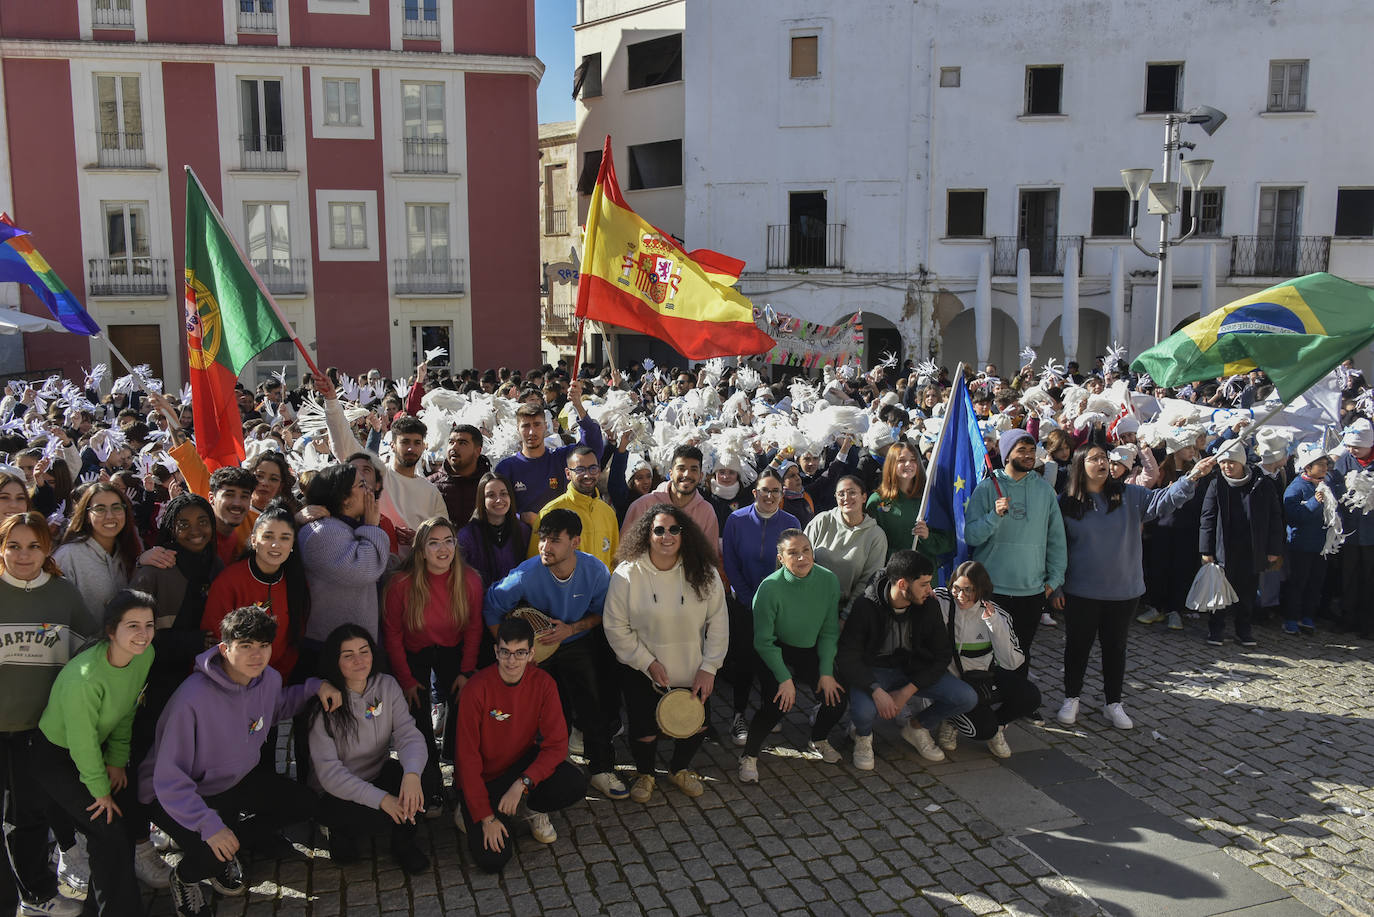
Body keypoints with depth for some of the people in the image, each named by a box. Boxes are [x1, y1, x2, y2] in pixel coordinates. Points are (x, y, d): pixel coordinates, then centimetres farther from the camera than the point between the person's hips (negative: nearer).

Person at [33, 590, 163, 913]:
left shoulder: (145, 655, -15)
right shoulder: (85, 677, -36)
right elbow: (83, 742, -24)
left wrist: (118, 760, 2)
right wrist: (100, 790, -12)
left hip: (97, 747, 7)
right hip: (56, 756, -7)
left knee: (136, 806, 2)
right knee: (110, 832, -10)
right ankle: (117, 909, 4)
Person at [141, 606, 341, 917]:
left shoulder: (269, 678, -11)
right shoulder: (193, 698, -34)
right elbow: (169, 779, -31)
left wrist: (315, 687, -2)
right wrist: (208, 824, -40)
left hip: (238, 777, 7)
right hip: (179, 794, -7)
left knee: (302, 806, -3)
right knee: (212, 854, -29)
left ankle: (228, 851, 17)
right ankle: (185, 876, 9)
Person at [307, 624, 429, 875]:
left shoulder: (387, 686, -4)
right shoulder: (324, 703, -18)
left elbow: (409, 734, -14)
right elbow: (329, 772, -22)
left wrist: (412, 774, -37)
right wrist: (381, 799, -33)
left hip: (380, 777, 4)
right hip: (336, 794, -4)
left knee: (421, 765, -27)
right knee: (383, 816, -34)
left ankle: (403, 842, -3)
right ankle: (342, 833, 1)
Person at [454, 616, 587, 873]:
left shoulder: (543, 683, -13)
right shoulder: (477, 690, -22)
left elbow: (557, 744, -13)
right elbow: (468, 758, -18)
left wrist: (522, 784, -27)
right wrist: (486, 817, -20)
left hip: (525, 763, 3)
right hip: (484, 777, -3)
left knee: (575, 785, -25)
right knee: (493, 860, -18)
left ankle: (532, 808, 8)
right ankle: (471, 814, 14)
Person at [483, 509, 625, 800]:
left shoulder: (596, 571, -19)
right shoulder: (526, 575, -24)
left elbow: (601, 612, -1)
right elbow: (492, 608, -10)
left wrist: (572, 629, -18)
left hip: (577, 643, 1)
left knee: (591, 704, -7)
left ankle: (602, 770, 7)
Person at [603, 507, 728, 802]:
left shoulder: (703, 573, -9)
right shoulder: (627, 575, -15)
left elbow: (718, 622, -3)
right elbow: (615, 627, -10)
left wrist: (708, 668, -7)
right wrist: (648, 663, -13)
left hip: (693, 671, 2)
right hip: (643, 672, -2)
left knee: (697, 726, 11)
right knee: (644, 731, 1)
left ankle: (679, 769, 44)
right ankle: (644, 773, 36)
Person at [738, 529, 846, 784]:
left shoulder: (829, 581, -14)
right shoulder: (770, 588, -24)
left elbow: (830, 632, -2)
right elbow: (764, 641, -17)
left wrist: (826, 673, -7)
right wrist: (785, 679, -20)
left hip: (812, 650, 4)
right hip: (777, 651, -4)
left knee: (836, 700, -10)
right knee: (778, 703, -24)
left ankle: (819, 739, 25)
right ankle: (749, 756, 1)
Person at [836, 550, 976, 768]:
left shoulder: (929, 606, -11)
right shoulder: (865, 606, -22)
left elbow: (941, 657, -5)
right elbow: (846, 658, -21)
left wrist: (906, 692, -15)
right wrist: (876, 691, -35)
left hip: (913, 669, 4)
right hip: (873, 671, -4)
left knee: (967, 699, -15)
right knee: (864, 711, -36)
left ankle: (917, 727, 13)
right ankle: (863, 735, 4)